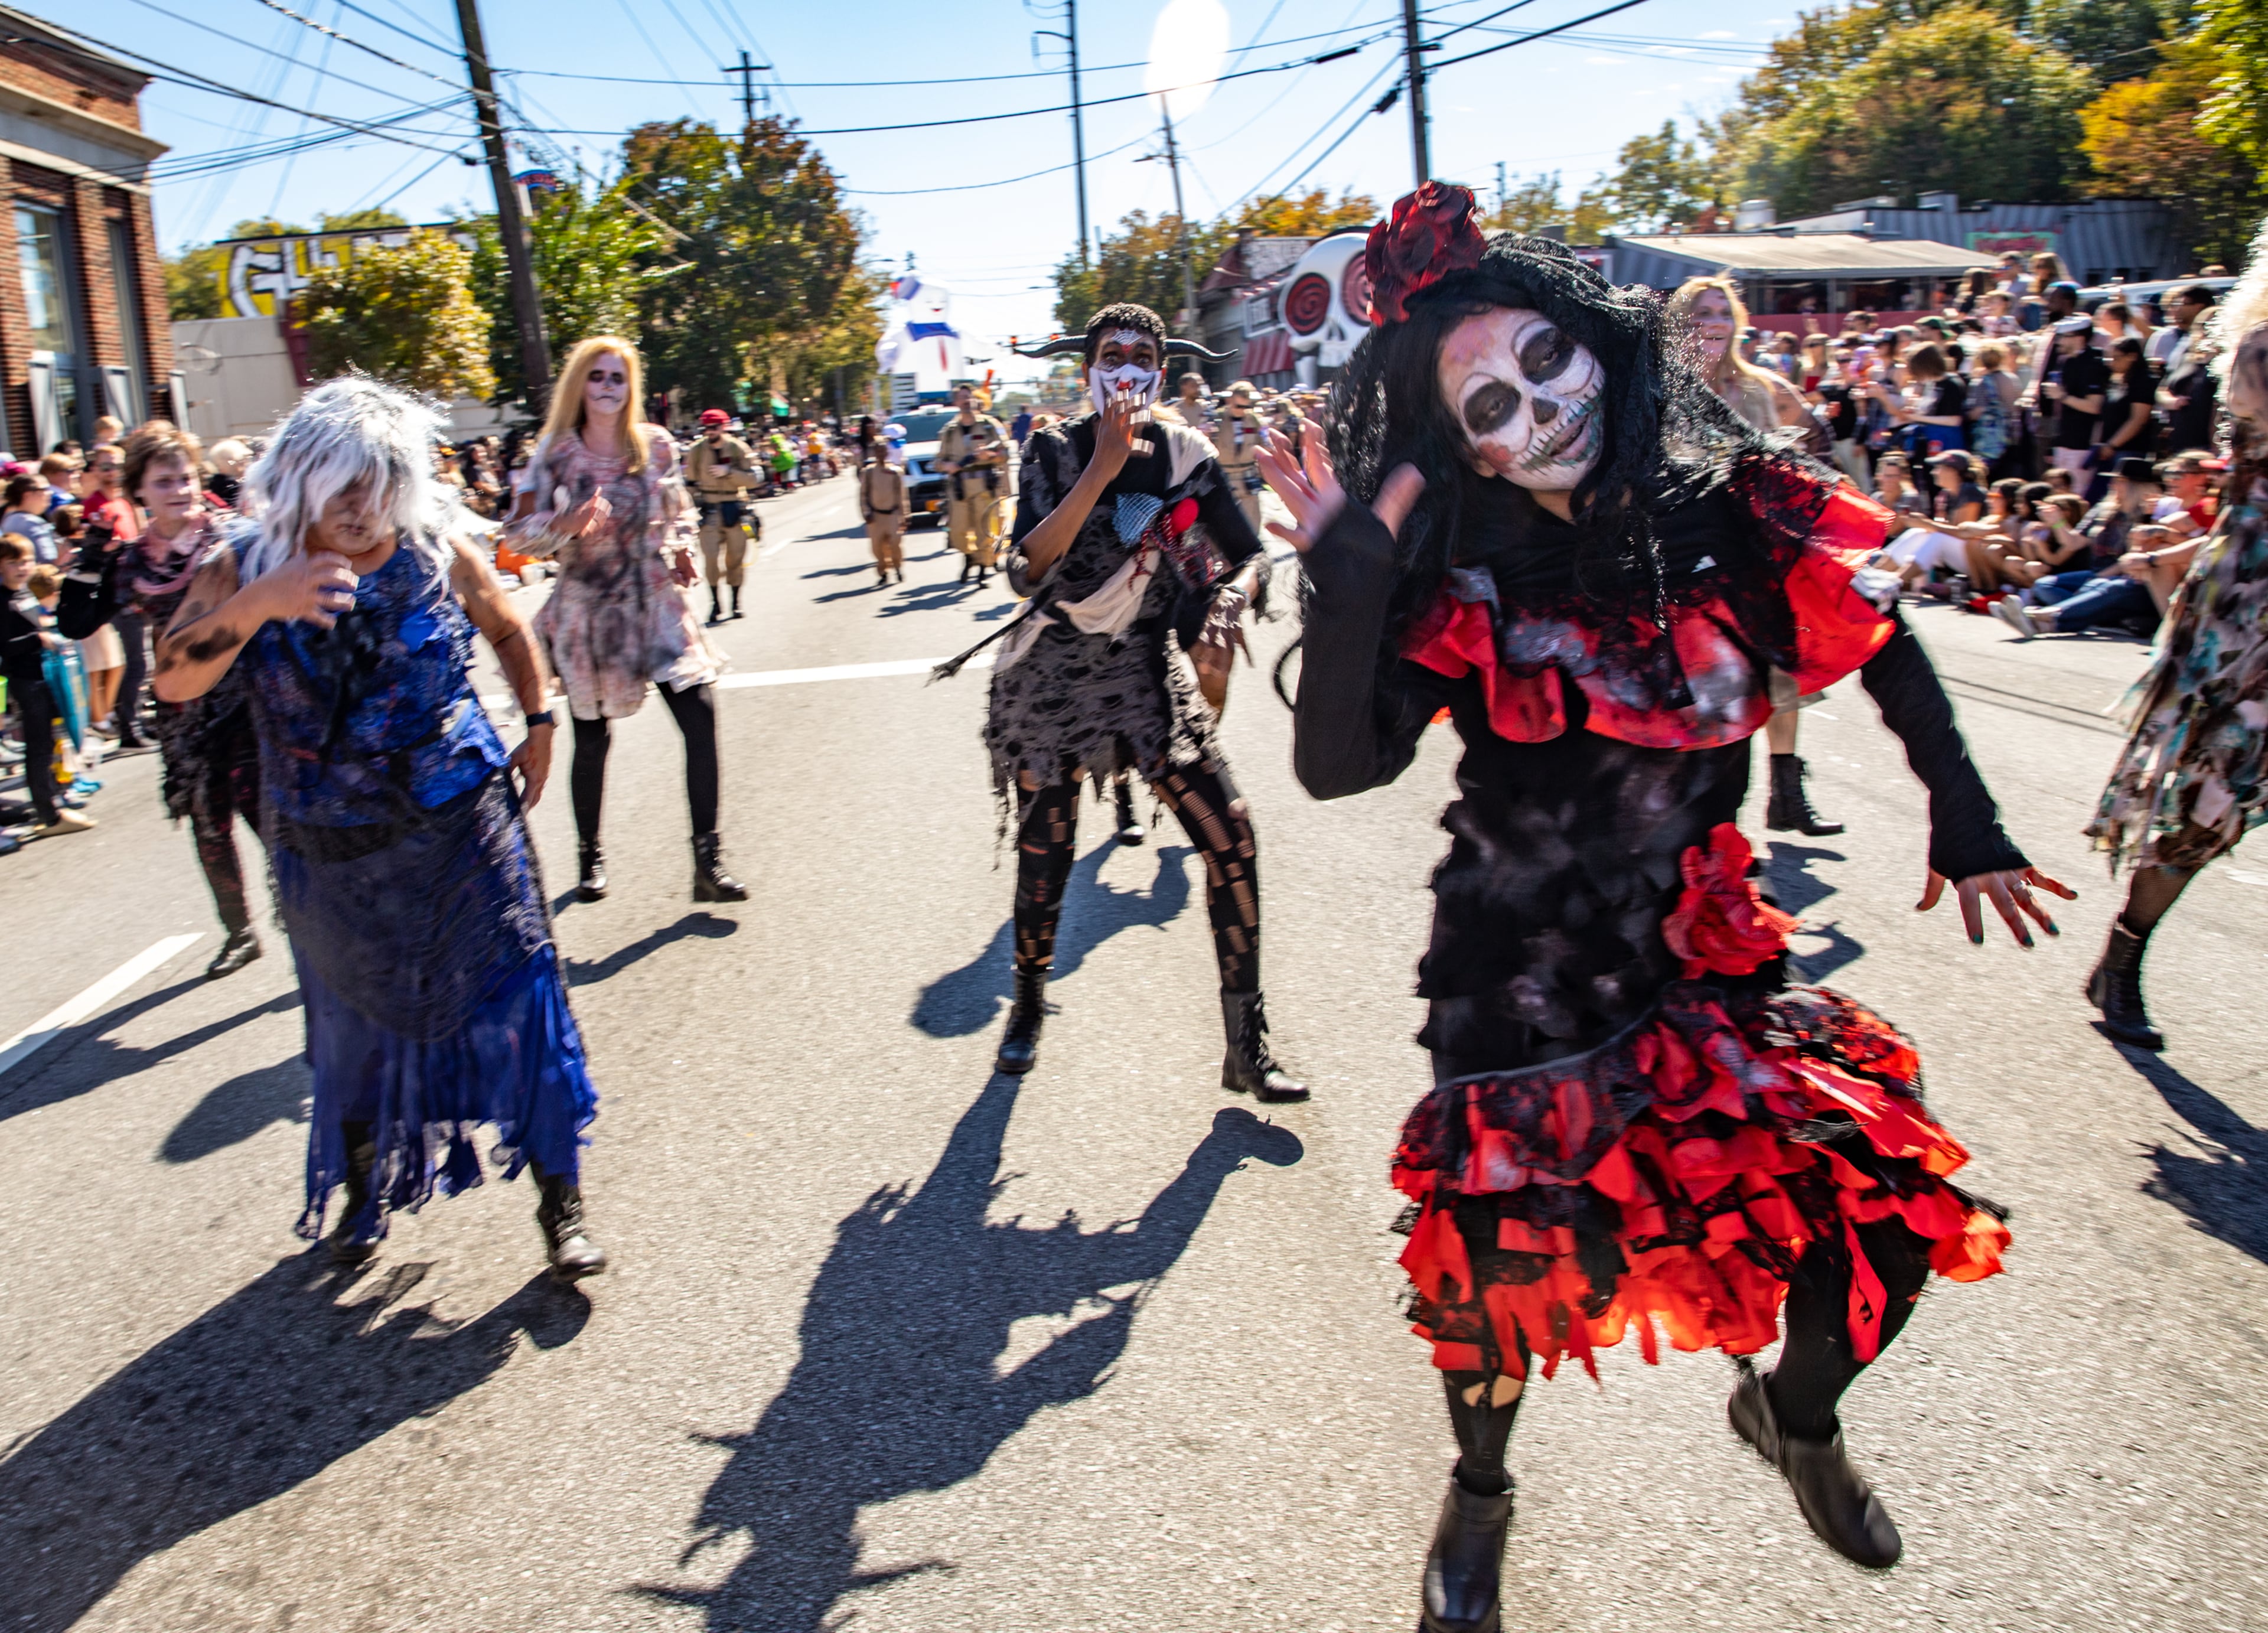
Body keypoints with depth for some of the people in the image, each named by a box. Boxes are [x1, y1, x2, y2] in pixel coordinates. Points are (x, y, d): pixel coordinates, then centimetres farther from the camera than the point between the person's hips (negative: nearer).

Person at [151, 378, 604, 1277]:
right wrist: (259, 604, -36)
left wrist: (538, 725, 11)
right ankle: (364, 1190, 42)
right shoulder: (244, 568, -6)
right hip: (329, 857, 1)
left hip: (460, 835, -1)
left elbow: (510, 630, 15)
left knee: (516, 1003, -3)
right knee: (356, 1031, 18)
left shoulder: (437, 557, -4)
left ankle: (560, 1201, 12)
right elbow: (175, 679, -21)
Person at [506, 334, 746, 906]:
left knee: (699, 718, -11)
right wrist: (568, 524, -22)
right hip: (587, 611, -1)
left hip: (656, 603, 1)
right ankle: (589, 857, 29)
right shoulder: (555, 453, -3)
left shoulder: (656, 446, 2)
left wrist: (682, 549, -2)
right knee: (592, 740, 6)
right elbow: (519, 534, -3)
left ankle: (708, 864, -5)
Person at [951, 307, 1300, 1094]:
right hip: (1054, 674, -1)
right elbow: (1027, 570, -19)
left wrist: (1226, 606, -17)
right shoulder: (1057, 451, -5)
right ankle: (1028, 1007, 35)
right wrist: (1101, 470, -24)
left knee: (1232, 839, -11)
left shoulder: (1187, 454, 1)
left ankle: (1247, 1048, 0)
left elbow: (1250, 554, 5)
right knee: (1043, 857, 6)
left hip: (1146, 671, 2)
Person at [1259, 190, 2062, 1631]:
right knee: (1505, 1260, -1)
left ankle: (1794, 1414, 34)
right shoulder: (1466, 589, -13)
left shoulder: (1730, 521, -7)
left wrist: (1968, 828, 10)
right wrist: (1347, 581, -32)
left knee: (1890, 1201, -2)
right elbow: (1337, 764, -23)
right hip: (1518, 973, -2)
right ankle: (1481, 1489, 35)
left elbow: (1883, 645, 9)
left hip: (1702, 953, 3)